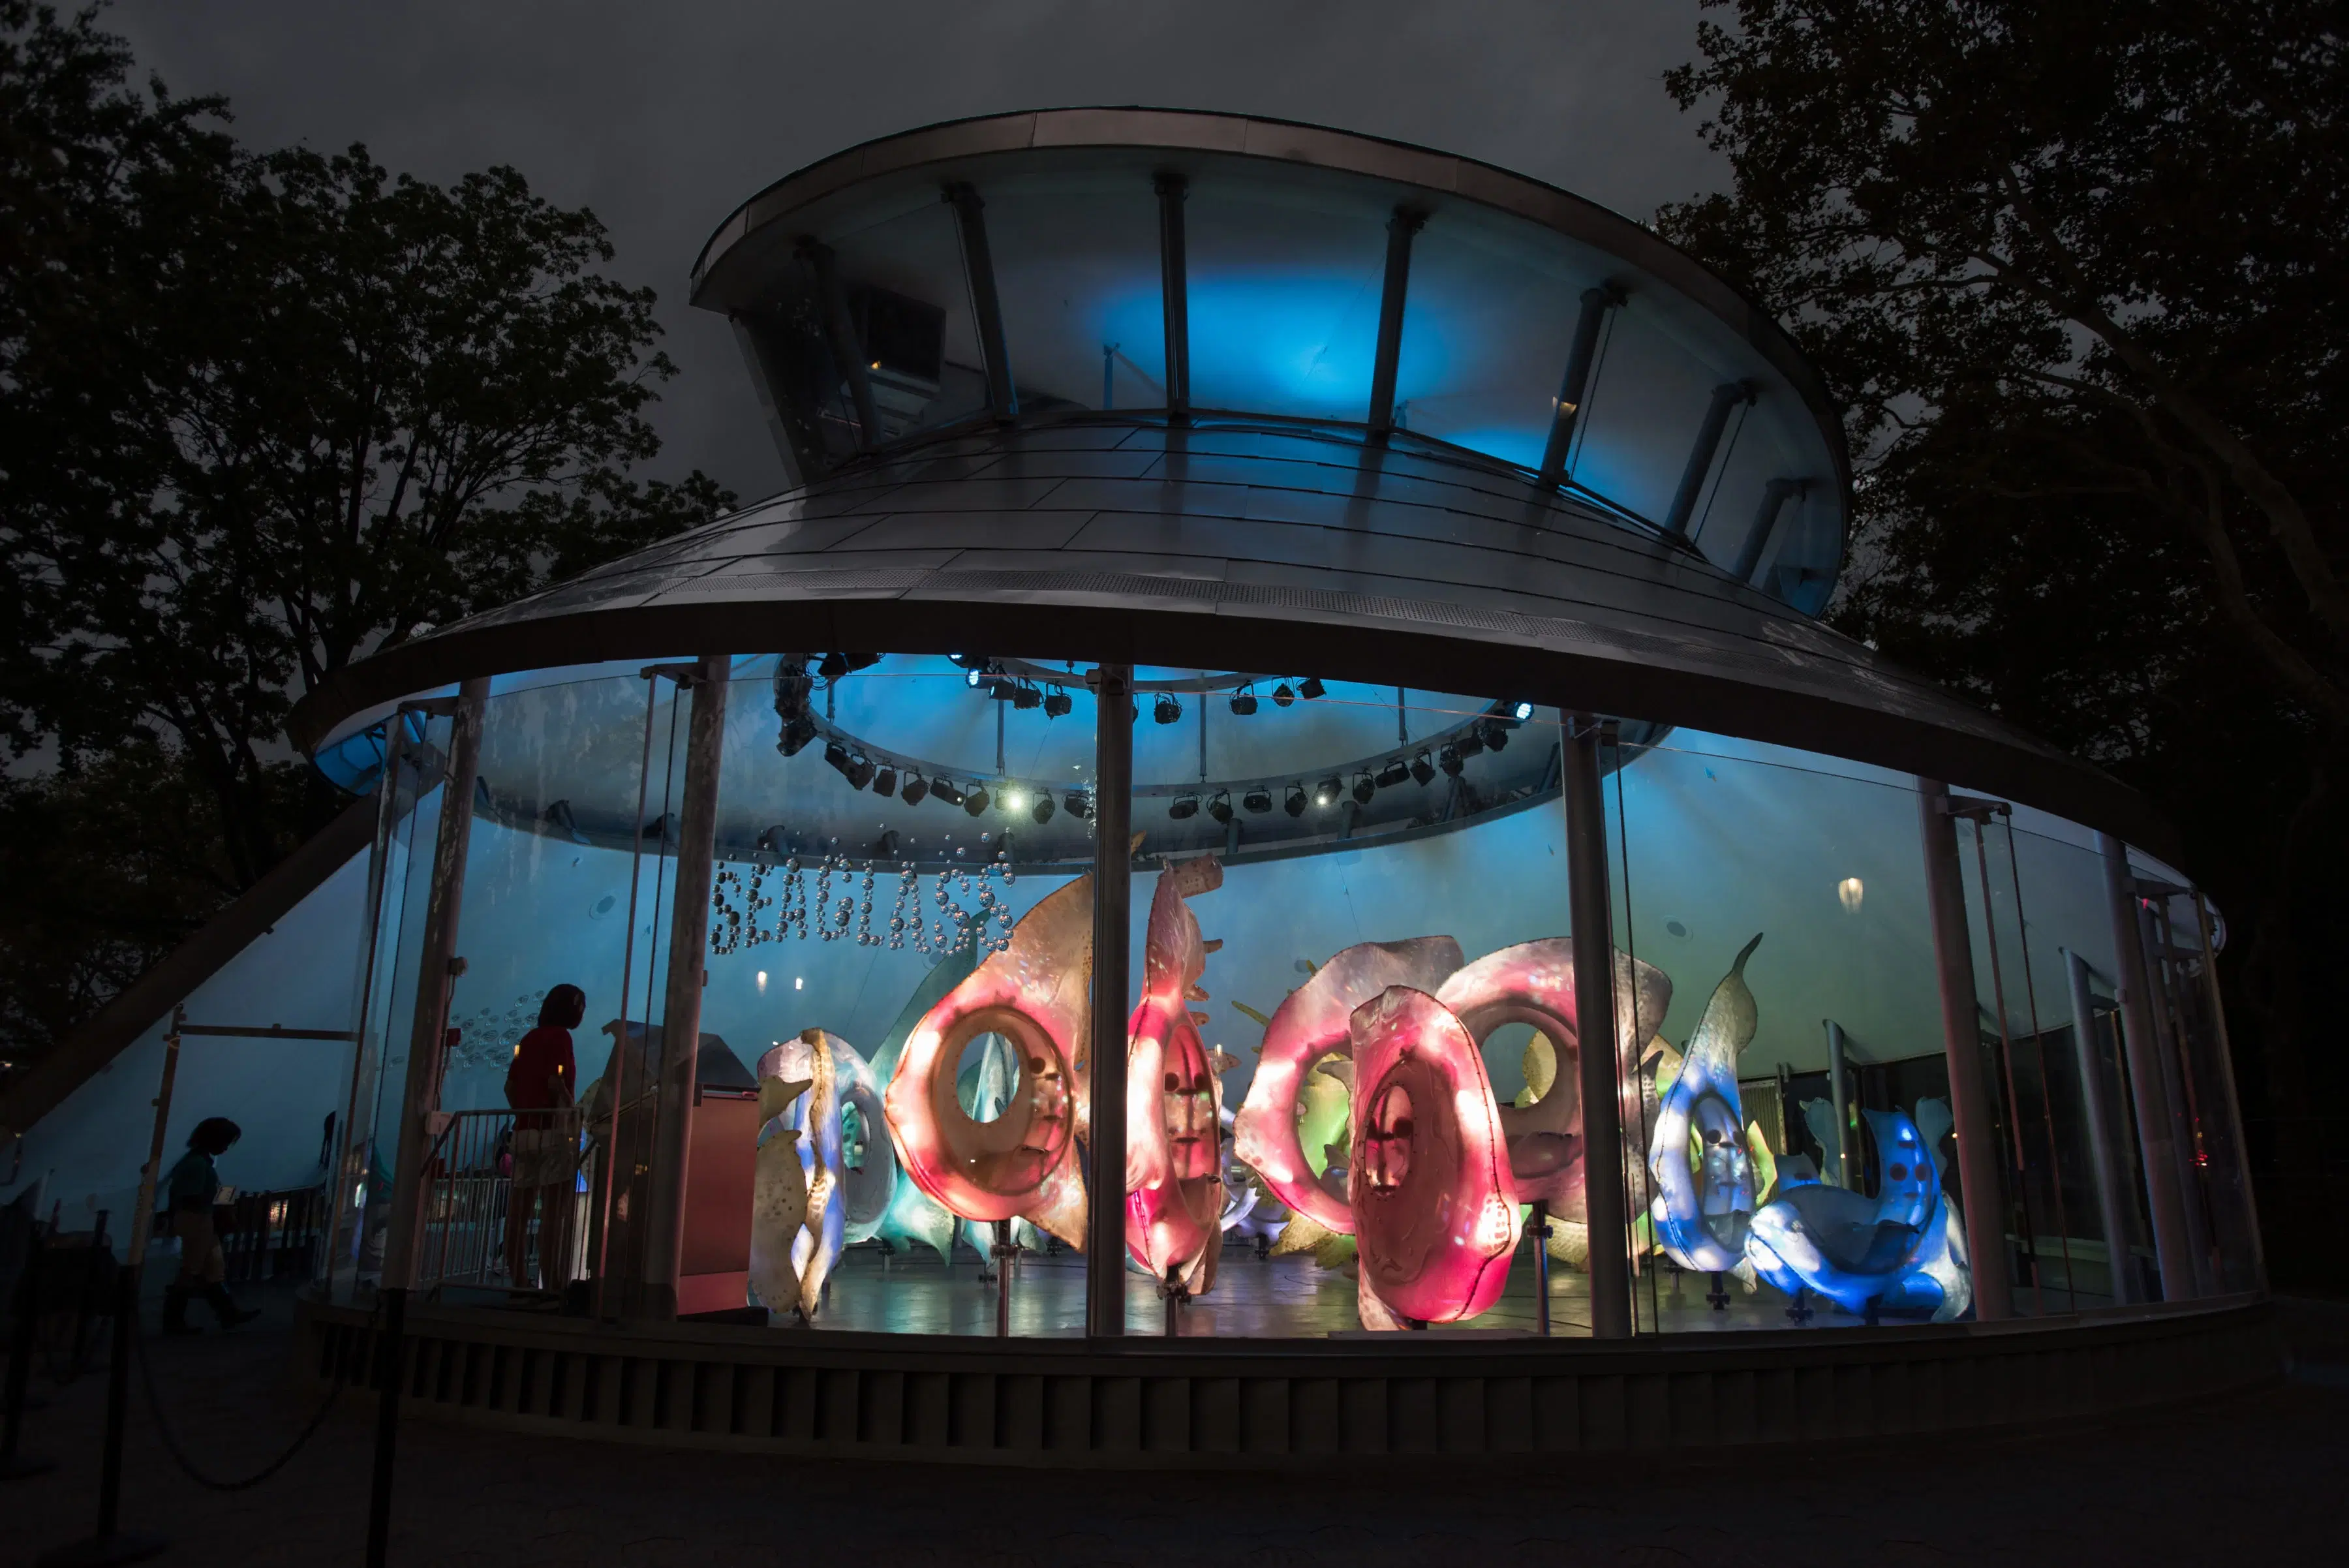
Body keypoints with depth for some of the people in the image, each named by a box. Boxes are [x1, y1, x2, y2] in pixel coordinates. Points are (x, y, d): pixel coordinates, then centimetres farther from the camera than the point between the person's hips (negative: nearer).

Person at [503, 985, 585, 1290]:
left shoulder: (529, 1039, 17)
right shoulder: (559, 1036, -6)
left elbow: (510, 1086, 16)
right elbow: (555, 1083, -16)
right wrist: (575, 1117, -7)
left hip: (525, 1130, 8)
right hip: (552, 1130, -8)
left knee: (520, 1209, 5)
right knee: (556, 1209, -10)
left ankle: (518, 1281, 6)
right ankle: (551, 1284, -14)